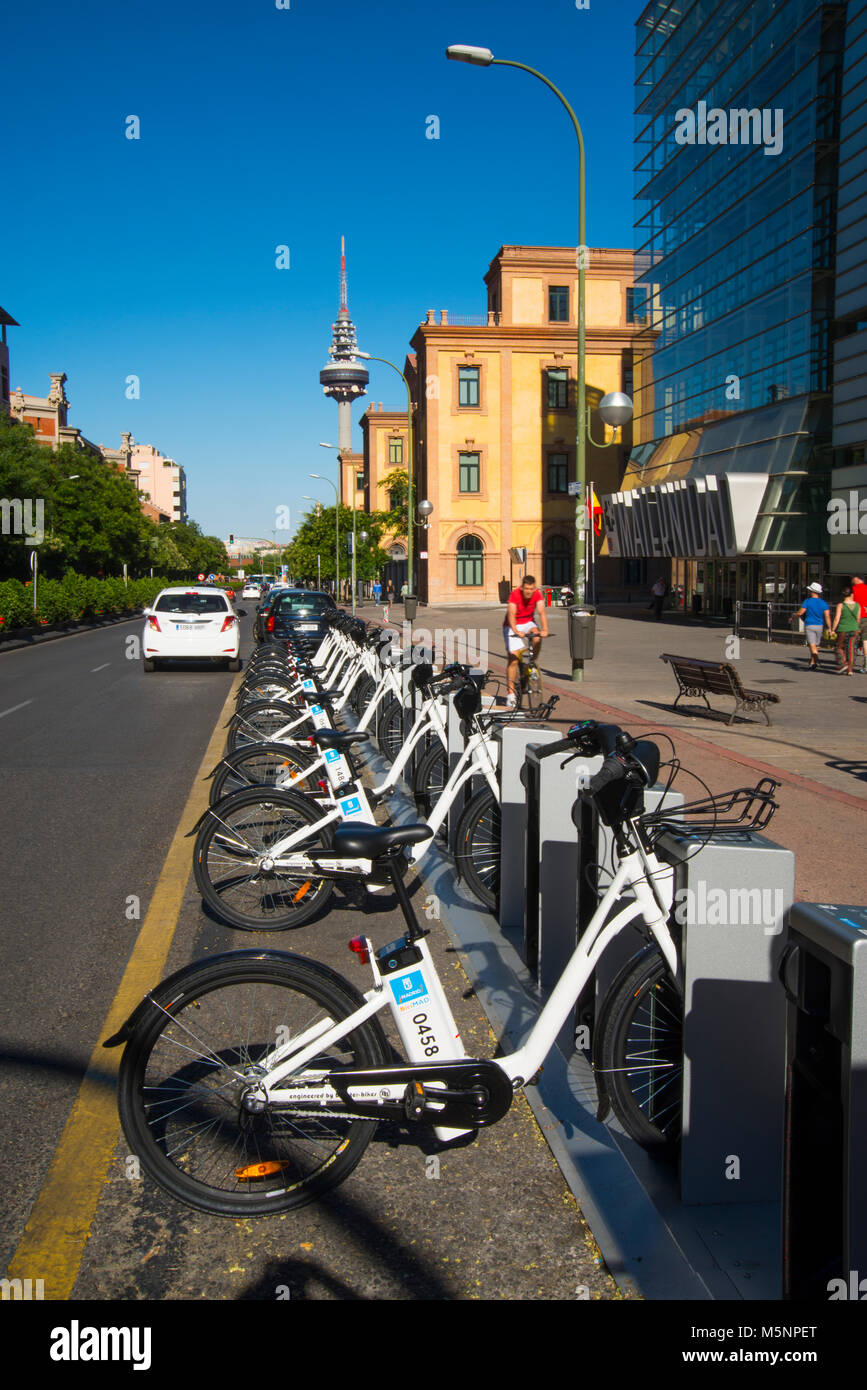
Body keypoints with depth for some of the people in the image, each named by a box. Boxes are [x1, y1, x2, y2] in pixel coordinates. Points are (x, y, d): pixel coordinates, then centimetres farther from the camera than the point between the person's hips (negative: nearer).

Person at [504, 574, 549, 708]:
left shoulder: (537, 595, -15)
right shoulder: (514, 595, -24)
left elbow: (541, 612, -26)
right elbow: (511, 614, -35)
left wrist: (545, 629, -43)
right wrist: (516, 631, -51)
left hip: (528, 623, 3)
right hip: (513, 627, -3)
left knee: (537, 637, -32)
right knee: (513, 659, -11)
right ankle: (510, 693, -6)